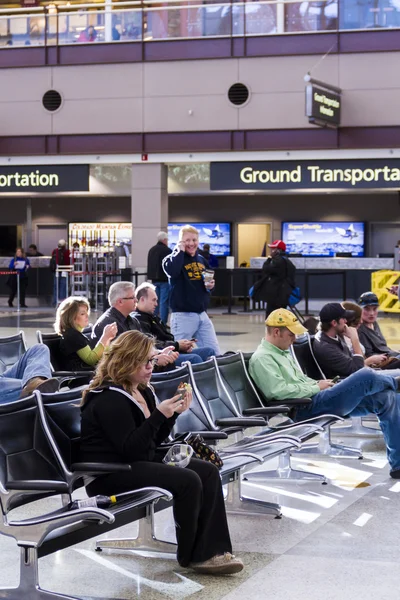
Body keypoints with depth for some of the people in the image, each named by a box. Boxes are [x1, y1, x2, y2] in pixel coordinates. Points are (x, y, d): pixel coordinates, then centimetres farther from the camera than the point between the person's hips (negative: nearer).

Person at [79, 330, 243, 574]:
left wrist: (174, 413, 1)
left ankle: (210, 552, -13)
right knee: (188, 481, -26)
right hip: (112, 472, -10)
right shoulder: (109, 399, -16)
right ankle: (192, 555, -7)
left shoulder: (142, 390, 13)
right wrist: (159, 415, -28)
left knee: (208, 471, -7)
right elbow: (130, 449, -23)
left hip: (141, 461, 10)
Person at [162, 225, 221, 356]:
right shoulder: (174, 258, -6)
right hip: (183, 315, -6)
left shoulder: (201, 260, 13)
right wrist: (180, 251, -17)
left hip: (202, 314, 6)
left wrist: (209, 285, 4)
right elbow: (172, 271, -30)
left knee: (214, 353, 6)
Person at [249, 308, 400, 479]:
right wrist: (316, 387, -13)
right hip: (306, 409, -10)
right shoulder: (262, 358, -10)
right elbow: (279, 391, -22)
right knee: (366, 376, -18)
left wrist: (318, 383, 8)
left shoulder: (283, 351, 22)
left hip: (315, 399, 10)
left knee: (386, 397, -1)